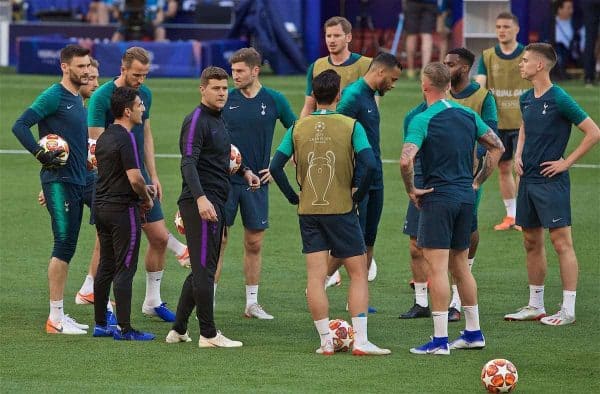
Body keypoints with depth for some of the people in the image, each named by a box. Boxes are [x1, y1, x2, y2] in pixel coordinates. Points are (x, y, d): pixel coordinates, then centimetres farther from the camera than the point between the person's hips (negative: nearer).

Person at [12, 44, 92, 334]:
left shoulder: (78, 100, 16)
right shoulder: (54, 96, -11)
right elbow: (20, 126, -17)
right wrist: (42, 155, -19)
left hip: (77, 181, 9)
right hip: (59, 181, -9)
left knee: (67, 249, 10)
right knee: (63, 245, -10)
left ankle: (59, 315, 15)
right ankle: (55, 319, -8)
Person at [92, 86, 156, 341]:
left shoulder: (104, 138, 11)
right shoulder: (125, 139, -17)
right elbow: (135, 178, -22)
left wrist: (142, 188, 16)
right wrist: (147, 198, -4)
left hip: (101, 206, 9)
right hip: (123, 208, -9)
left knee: (106, 267, 13)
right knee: (125, 269, -5)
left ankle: (100, 324, 17)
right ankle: (125, 328, -4)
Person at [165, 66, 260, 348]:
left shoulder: (217, 120, 18)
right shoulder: (196, 120, -12)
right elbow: (188, 162, -22)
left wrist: (244, 170, 22)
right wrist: (200, 198, -34)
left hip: (216, 204, 10)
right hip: (200, 204, -10)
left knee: (201, 270, 13)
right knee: (204, 269, -7)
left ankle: (178, 330, 18)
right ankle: (209, 334, -5)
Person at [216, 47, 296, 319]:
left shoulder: (274, 100, 0)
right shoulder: (226, 100, 0)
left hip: (257, 182, 1)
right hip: (224, 181, -1)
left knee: (254, 244, 7)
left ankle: (252, 303, 17)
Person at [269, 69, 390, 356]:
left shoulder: (298, 128, 1)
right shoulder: (350, 126, -7)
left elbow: (276, 166, 0)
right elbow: (369, 164, -16)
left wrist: (294, 197, 9)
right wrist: (358, 195, -2)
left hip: (308, 211, 3)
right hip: (341, 210, -3)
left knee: (315, 275, 4)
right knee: (358, 273, 4)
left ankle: (326, 341, 4)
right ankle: (360, 341, -4)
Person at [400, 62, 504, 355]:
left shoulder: (423, 120, -13)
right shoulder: (468, 115, 8)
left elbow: (406, 160, -25)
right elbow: (497, 147, 15)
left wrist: (411, 189, -9)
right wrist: (477, 182, 17)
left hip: (437, 198, -7)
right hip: (466, 197, 7)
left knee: (437, 268, -5)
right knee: (460, 265, 17)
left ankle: (440, 339, -6)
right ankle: (473, 333, 21)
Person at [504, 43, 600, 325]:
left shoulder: (559, 99, -13)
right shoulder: (526, 99, 9)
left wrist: (566, 163, -12)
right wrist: (518, 155, 13)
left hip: (551, 182, -8)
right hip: (528, 180, 8)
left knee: (561, 243, -7)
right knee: (531, 243, 13)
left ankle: (568, 310, -5)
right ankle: (535, 306, 21)